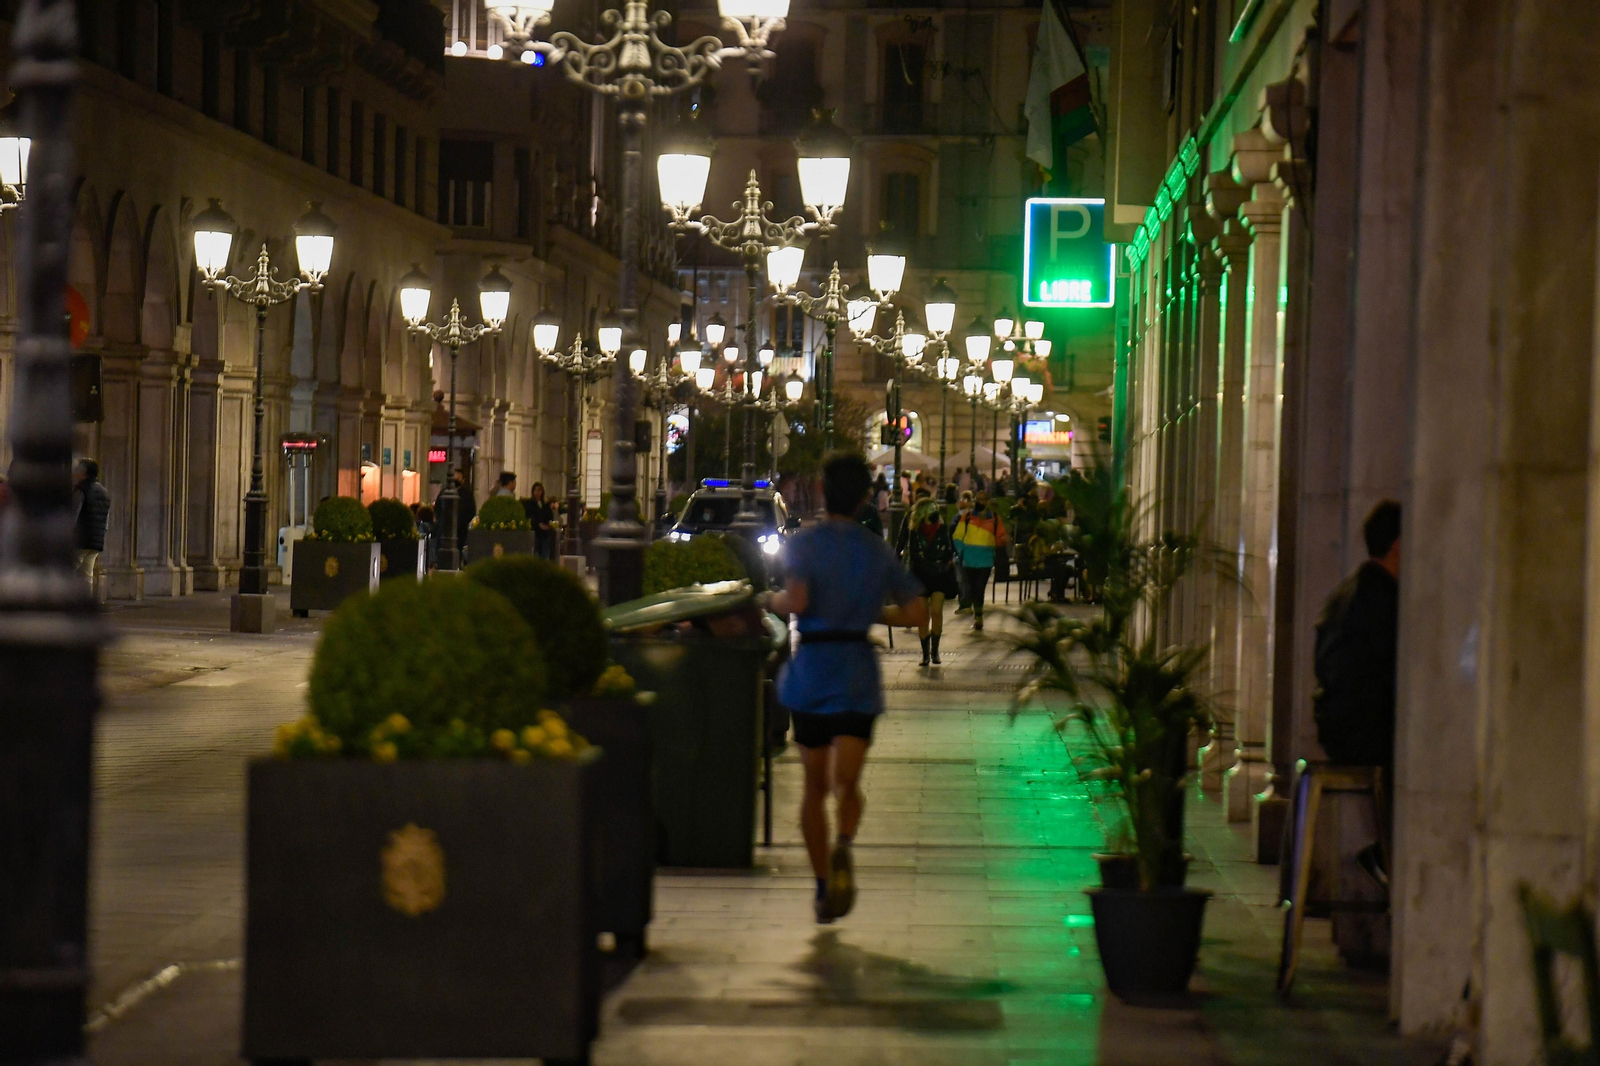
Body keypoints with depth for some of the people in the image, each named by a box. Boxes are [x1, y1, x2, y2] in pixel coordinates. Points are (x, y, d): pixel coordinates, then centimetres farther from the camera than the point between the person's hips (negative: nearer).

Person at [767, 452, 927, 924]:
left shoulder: (804, 543, -4)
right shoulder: (878, 551, 7)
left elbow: (797, 600, -20)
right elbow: (915, 612, 4)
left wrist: (774, 601, 1)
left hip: (810, 671, -1)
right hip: (858, 676, 1)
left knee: (815, 786, 13)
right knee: (846, 782, -4)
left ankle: (822, 885, 15)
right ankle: (843, 845, -37)